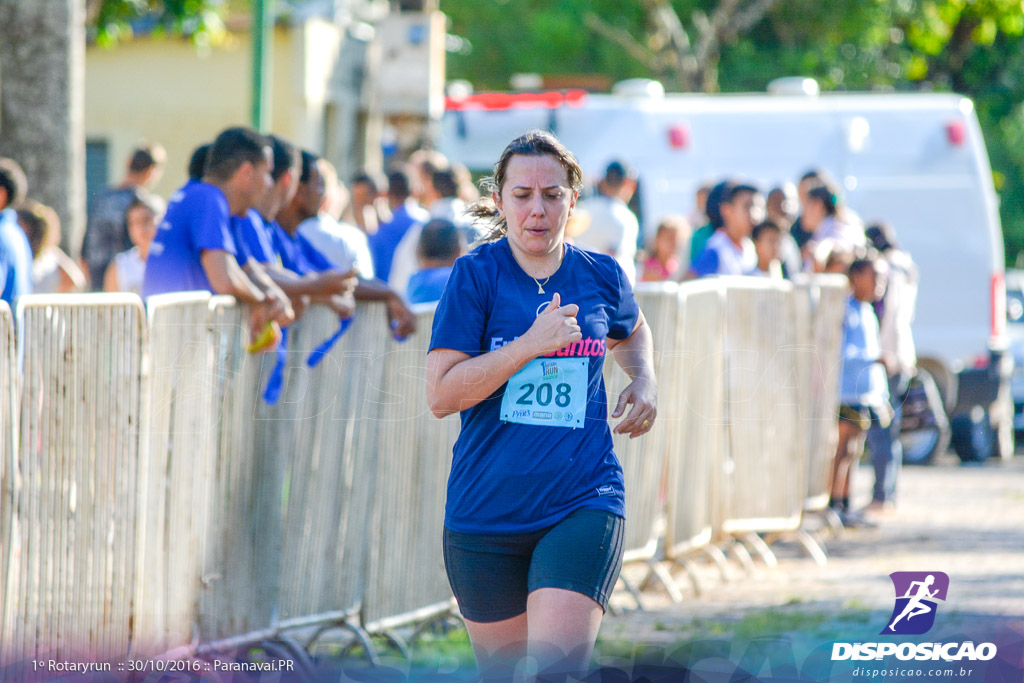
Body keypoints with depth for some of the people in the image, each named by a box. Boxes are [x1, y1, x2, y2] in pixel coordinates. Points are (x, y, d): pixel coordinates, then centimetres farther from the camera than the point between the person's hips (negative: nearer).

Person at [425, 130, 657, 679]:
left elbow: (630, 333, 31)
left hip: (583, 505, 0)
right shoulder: (476, 275, -3)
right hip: (486, 508, 0)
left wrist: (644, 381, 10)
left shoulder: (601, 277, 6)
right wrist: (531, 344, -18)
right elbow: (441, 395, -11)